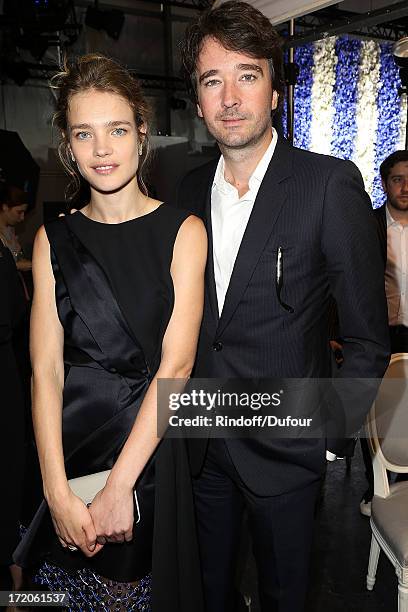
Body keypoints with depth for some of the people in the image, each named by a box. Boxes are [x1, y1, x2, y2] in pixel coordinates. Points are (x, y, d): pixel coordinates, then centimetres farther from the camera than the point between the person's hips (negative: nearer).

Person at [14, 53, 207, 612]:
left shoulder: (182, 230, -5)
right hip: (68, 445, 2)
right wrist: (58, 493, -15)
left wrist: (119, 486, -16)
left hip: (153, 444, -2)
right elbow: (46, 370, -6)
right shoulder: (53, 240, 2)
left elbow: (176, 364, -12)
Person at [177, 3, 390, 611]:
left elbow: (369, 340, -12)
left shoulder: (331, 184, -15)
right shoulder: (189, 191, 2)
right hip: (204, 443, 5)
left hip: (284, 448, -4)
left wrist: (326, 436, -10)